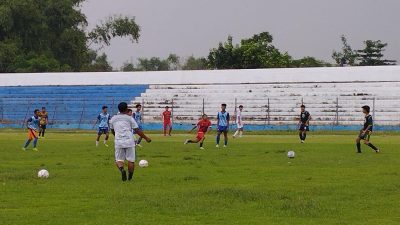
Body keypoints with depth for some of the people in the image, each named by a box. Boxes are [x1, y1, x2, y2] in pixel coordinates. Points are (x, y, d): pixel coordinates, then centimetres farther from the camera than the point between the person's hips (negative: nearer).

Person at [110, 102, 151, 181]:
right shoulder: (129, 118, 4)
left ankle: (121, 169, -22)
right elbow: (137, 130, 1)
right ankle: (130, 177, 9)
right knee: (131, 160, 8)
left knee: (119, 160, 8)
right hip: (129, 141, -2)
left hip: (118, 142, 2)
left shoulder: (113, 119, 13)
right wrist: (146, 138, 10)